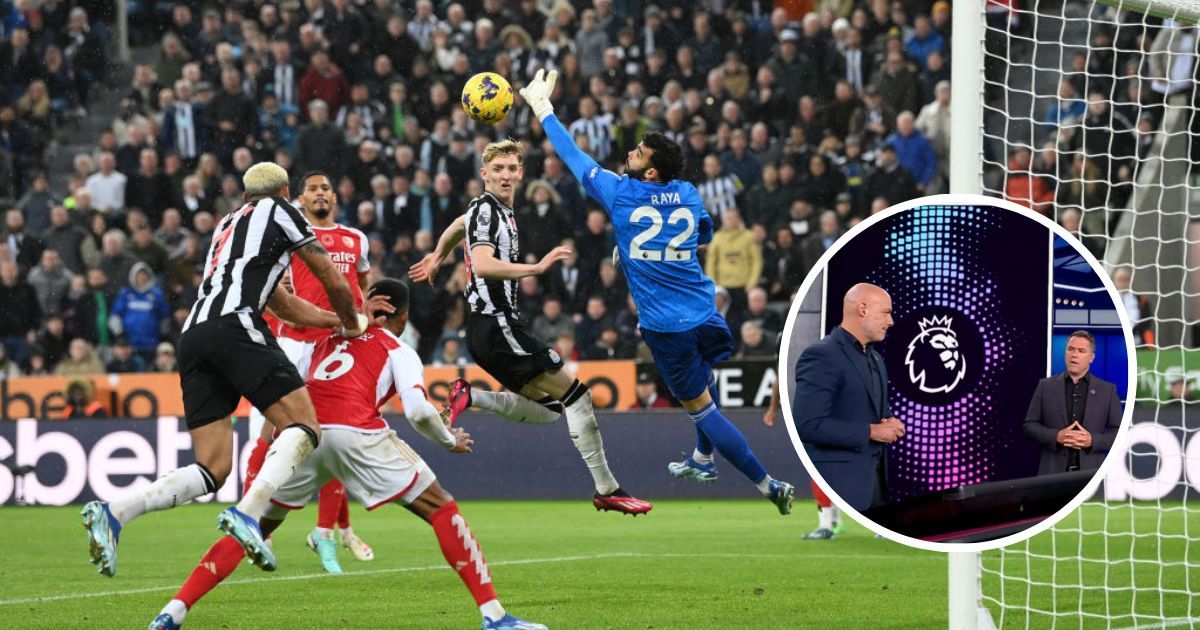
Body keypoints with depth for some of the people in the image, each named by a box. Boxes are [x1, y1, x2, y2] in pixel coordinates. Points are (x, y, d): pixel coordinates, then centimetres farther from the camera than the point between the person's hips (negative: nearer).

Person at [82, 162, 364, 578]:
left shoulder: (226, 225, 35)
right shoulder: (280, 212, 16)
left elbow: (283, 304, 39)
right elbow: (334, 283, 19)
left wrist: (337, 322, 45)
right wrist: (352, 322, 36)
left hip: (193, 337, 7)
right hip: (235, 327, -7)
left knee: (212, 470, 3)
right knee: (304, 429, -7)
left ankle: (112, 513, -15)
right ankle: (248, 513, -30)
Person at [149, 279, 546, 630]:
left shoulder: (328, 340, 29)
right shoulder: (399, 352, 16)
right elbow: (418, 411, 2)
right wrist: (450, 441, 18)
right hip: (357, 433, -4)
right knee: (440, 509, 7)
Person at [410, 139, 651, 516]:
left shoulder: (498, 209, 17)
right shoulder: (486, 209, -11)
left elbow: (458, 225, 39)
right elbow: (482, 264, -27)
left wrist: (437, 257, 56)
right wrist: (536, 268, -34)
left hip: (497, 326, 10)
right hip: (496, 326, -10)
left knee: (548, 408, 12)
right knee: (575, 393, -8)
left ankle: (469, 398, 4)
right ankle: (607, 489, -7)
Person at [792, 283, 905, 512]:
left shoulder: (875, 359, 17)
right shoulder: (821, 355, -12)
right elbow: (807, 424, -20)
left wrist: (891, 425, 4)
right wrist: (869, 432, -18)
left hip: (875, 477, 9)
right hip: (838, 482, -9)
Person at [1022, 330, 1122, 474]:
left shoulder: (1107, 390, 8)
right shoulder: (1046, 386, 9)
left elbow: (1120, 432, 6)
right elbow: (1030, 425, 8)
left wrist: (1092, 440, -11)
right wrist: (1056, 436, -10)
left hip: (1091, 472, 0)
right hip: (1053, 472, 0)